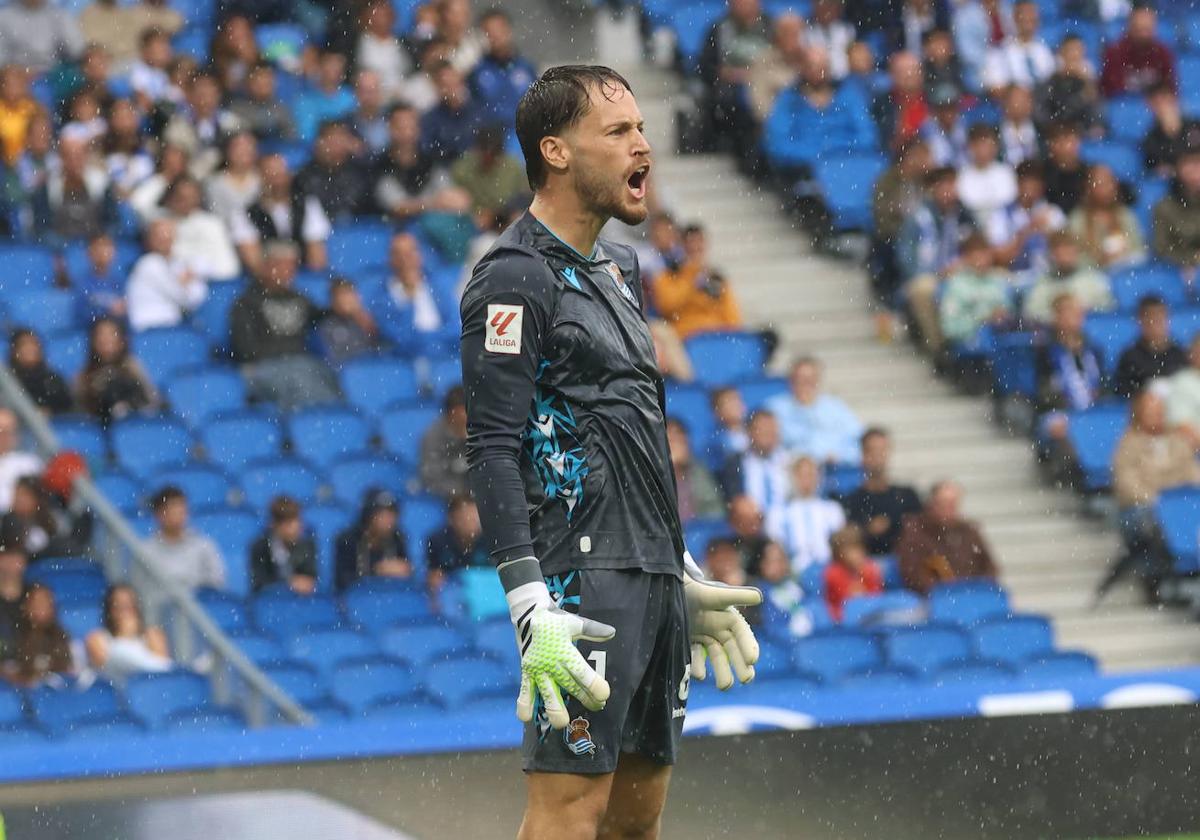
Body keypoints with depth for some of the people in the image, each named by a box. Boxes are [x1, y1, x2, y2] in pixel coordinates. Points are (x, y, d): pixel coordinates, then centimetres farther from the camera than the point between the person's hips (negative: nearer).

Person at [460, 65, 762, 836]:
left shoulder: (615, 271, 19)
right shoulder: (516, 278, -9)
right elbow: (493, 452, -16)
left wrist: (685, 574, 26)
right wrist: (529, 606, -23)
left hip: (655, 578, 9)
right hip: (584, 583, -9)